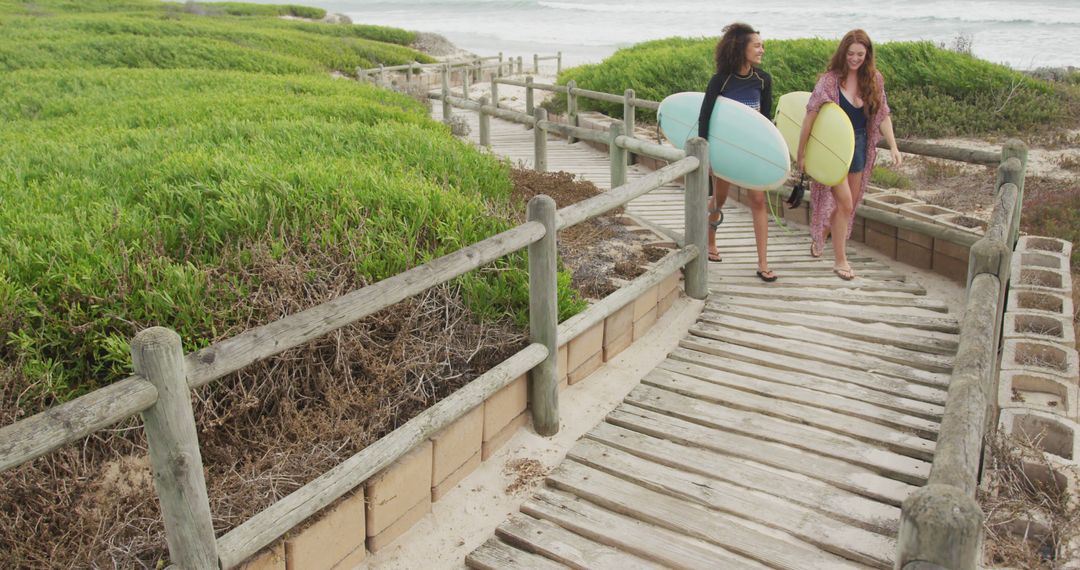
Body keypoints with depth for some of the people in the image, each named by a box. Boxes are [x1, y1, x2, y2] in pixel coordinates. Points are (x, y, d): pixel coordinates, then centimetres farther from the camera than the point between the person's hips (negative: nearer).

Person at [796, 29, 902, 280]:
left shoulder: (874, 80, 1)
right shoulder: (830, 80, -13)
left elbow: (883, 116, 6)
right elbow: (810, 117, -13)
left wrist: (893, 147, -3)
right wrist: (801, 153, -13)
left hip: (860, 146, 5)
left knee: (849, 203, 14)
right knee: (844, 203, -9)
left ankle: (820, 236, 40)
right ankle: (840, 259, 3)